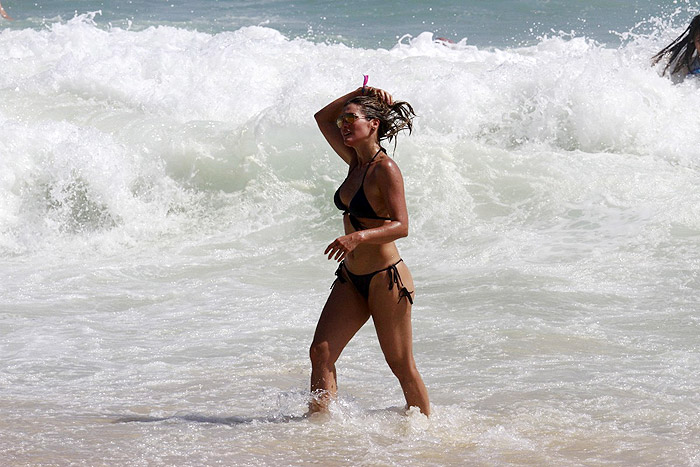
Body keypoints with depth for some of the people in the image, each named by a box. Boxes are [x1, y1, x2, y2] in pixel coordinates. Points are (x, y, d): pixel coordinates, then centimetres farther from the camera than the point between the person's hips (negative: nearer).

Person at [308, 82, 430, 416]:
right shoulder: (355, 162, 9)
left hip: (385, 278, -8)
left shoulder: (385, 169, -15)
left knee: (402, 366, 1)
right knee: (321, 352, -4)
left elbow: (400, 226, -23)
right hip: (351, 278, 8)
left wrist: (357, 237, -36)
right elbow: (323, 117, 20)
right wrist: (360, 93, 8)